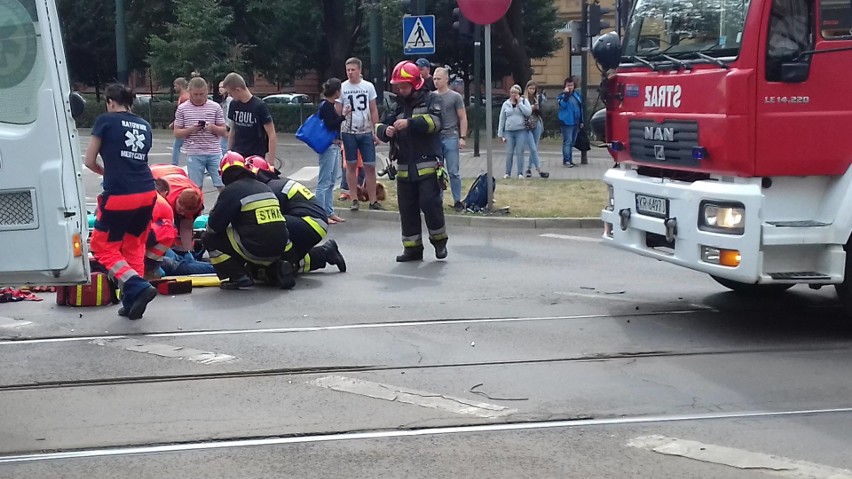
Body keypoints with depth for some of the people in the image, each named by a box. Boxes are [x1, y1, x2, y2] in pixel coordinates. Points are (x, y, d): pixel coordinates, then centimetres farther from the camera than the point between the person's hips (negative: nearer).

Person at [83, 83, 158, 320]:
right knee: (134, 246, 20)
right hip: (147, 194, 5)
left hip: (119, 196, -5)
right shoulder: (144, 126, 16)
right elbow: (141, 160, 13)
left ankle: (138, 287, -11)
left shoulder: (105, 121, 2)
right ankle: (131, 302, 15)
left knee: (104, 248, 8)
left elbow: (89, 161, 6)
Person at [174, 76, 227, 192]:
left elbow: (224, 132, 7)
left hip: (215, 153, 0)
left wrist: (213, 128, -14)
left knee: (223, 186, -1)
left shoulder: (215, 107, 4)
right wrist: (190, 130, -15)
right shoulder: (182, 109, 3)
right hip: (194, 155, 0)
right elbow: (177, 133, 4)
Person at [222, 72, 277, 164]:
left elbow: (271, 135, -11)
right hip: (237, 155, 5)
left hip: (256, 156, -5)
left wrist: (271, 161, -16)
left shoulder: (259, 106, -12)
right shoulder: (234, 104, 5)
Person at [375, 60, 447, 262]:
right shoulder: (398, 105, 18)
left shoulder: (431, 100, 1)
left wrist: (410, 123, -31)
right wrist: (385, 130, -11)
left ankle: (439, 240, 10)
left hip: (427, 166, -6)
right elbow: (380, 126, 13)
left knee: (430, 203, -10)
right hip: (404, 168, 6)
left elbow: (434, 121, -18)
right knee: (407, 208, 6)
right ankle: (412, 248, 15)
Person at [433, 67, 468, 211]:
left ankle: (457, 201, 4)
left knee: (453, 172, -2)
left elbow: (463, 118, 0)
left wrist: (462, 137, -8)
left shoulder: (455, 97, 1)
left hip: (450, 138, -3)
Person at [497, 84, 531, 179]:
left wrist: (519, 102, -9)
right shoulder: (506, 104, 9)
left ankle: (520, 173, 1)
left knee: (520, 152, -3)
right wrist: (500, 134, 7)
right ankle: (507, 173, 10)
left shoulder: (524, 101, 5)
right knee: (509, 153, 2)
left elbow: (528, 112, -12)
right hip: (509, 132, 2)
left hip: (521, 131, -2)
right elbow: (502, 119, 11)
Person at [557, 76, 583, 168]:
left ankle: (570, 160, 18)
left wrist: (581, 121, 17)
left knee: (572, 142, 11)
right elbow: (562, 104, -22)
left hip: (576, 122, 6)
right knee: (567, 141, -10)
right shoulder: (562, 95, -3)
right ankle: (566, 160, -9)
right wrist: (566, 94, -26)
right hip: (567, 122, -6)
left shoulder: (577, 94, 14)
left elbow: (580, 108, 19)